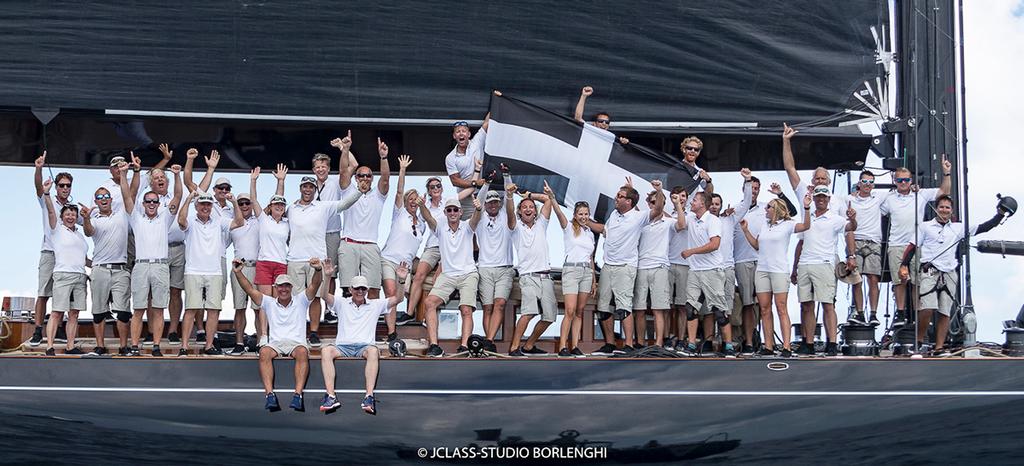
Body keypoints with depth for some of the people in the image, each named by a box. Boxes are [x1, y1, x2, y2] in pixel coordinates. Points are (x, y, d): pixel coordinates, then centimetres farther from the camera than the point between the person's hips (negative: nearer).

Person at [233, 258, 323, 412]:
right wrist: (238, 272, -3)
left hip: (296, 342, -1)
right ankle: (270, 395, -44)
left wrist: (318, 270, -21)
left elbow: (314, 285, 0)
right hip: (275, 342, 1)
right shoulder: (269, 303, 19)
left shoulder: (300, 300, 15)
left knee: (302, 352, -37)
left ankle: (298, 395, -47)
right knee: (264, 352, -34)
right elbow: (250, 289, 10)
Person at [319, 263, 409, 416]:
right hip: (342, 346, 0)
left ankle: (369, 396, -45)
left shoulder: (375, 305, 18)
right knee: (326, 351, -32)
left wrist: (400, 280, -8)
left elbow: (397, 299, 8)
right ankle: (331, 396, -40)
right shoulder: (342, 303, 17)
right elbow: (325, 295, 1)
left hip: (364, 346, 0)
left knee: (373, 351, -37)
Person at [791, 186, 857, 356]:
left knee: (828, 304, -10)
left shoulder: (835, 219, 2)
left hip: (823, 265, -5)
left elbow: (850, 228, -18)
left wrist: (852, 220, -41)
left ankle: (832, 344, -13)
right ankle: (808, 344, 11)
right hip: (804, 266, 6)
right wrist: (794, 268, 20)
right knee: (806, 306, 6)